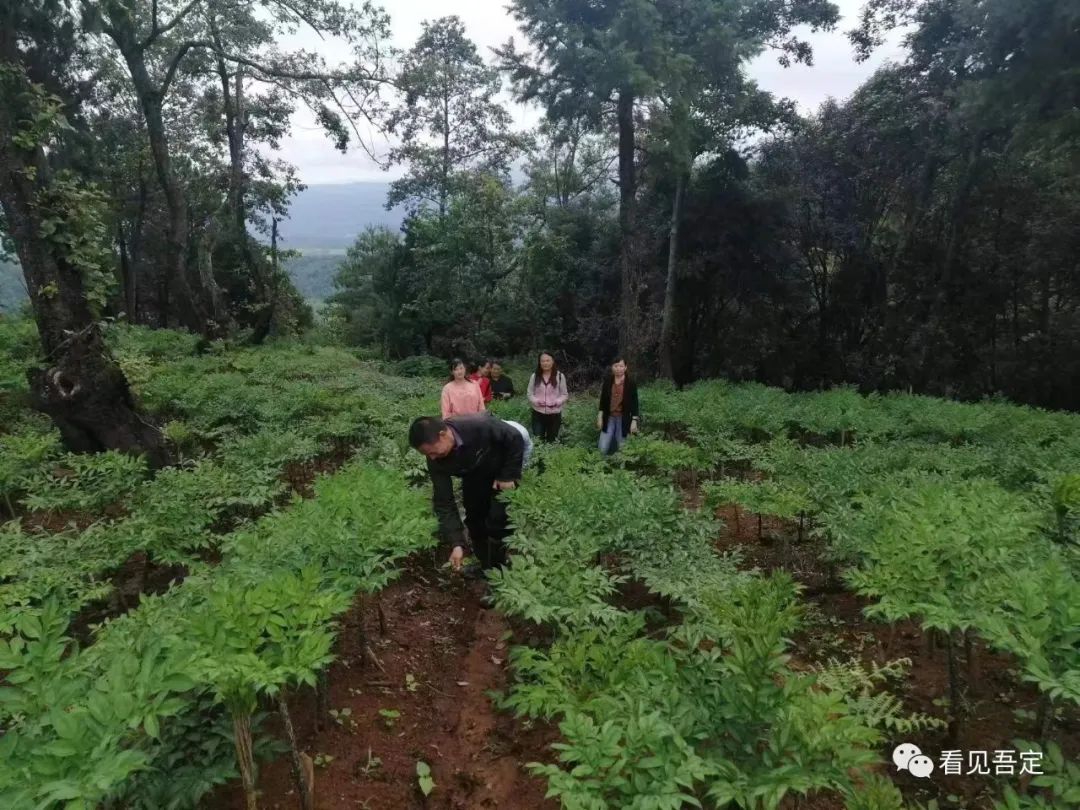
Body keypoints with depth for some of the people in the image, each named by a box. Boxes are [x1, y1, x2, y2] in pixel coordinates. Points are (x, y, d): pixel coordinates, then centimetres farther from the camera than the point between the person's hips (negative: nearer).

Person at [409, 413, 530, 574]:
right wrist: (456, 543, -29)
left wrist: (509, 476, -22)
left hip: (501, 470, -4)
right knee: (474, 518, 7)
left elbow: (515, 438, -26)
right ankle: (485, 565, 28)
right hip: (474, 477, 4)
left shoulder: (479, 426, -41)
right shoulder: (436, 462, -26)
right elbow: (444, 503, -23)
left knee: (498, 519, -11)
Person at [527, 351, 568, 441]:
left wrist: (557, 402, -15)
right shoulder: (534, 376, 3)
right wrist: (536, 401, -13)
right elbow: (529, 393, 6)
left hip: (554, 414, 0)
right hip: (538, 413, 1)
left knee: (552, 440, 9)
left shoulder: (560, 376, -1)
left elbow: (565, 394, 3)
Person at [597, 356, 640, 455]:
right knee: (603, 449, -4)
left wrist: (634, 421, -9)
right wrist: (600, 416, 4)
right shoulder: (607, 380, 0)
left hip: (623, 419, -2)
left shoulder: (631, 382, -7)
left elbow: (634, 402, -5)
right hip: (609, 418, 2)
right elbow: (603, 399, 6)